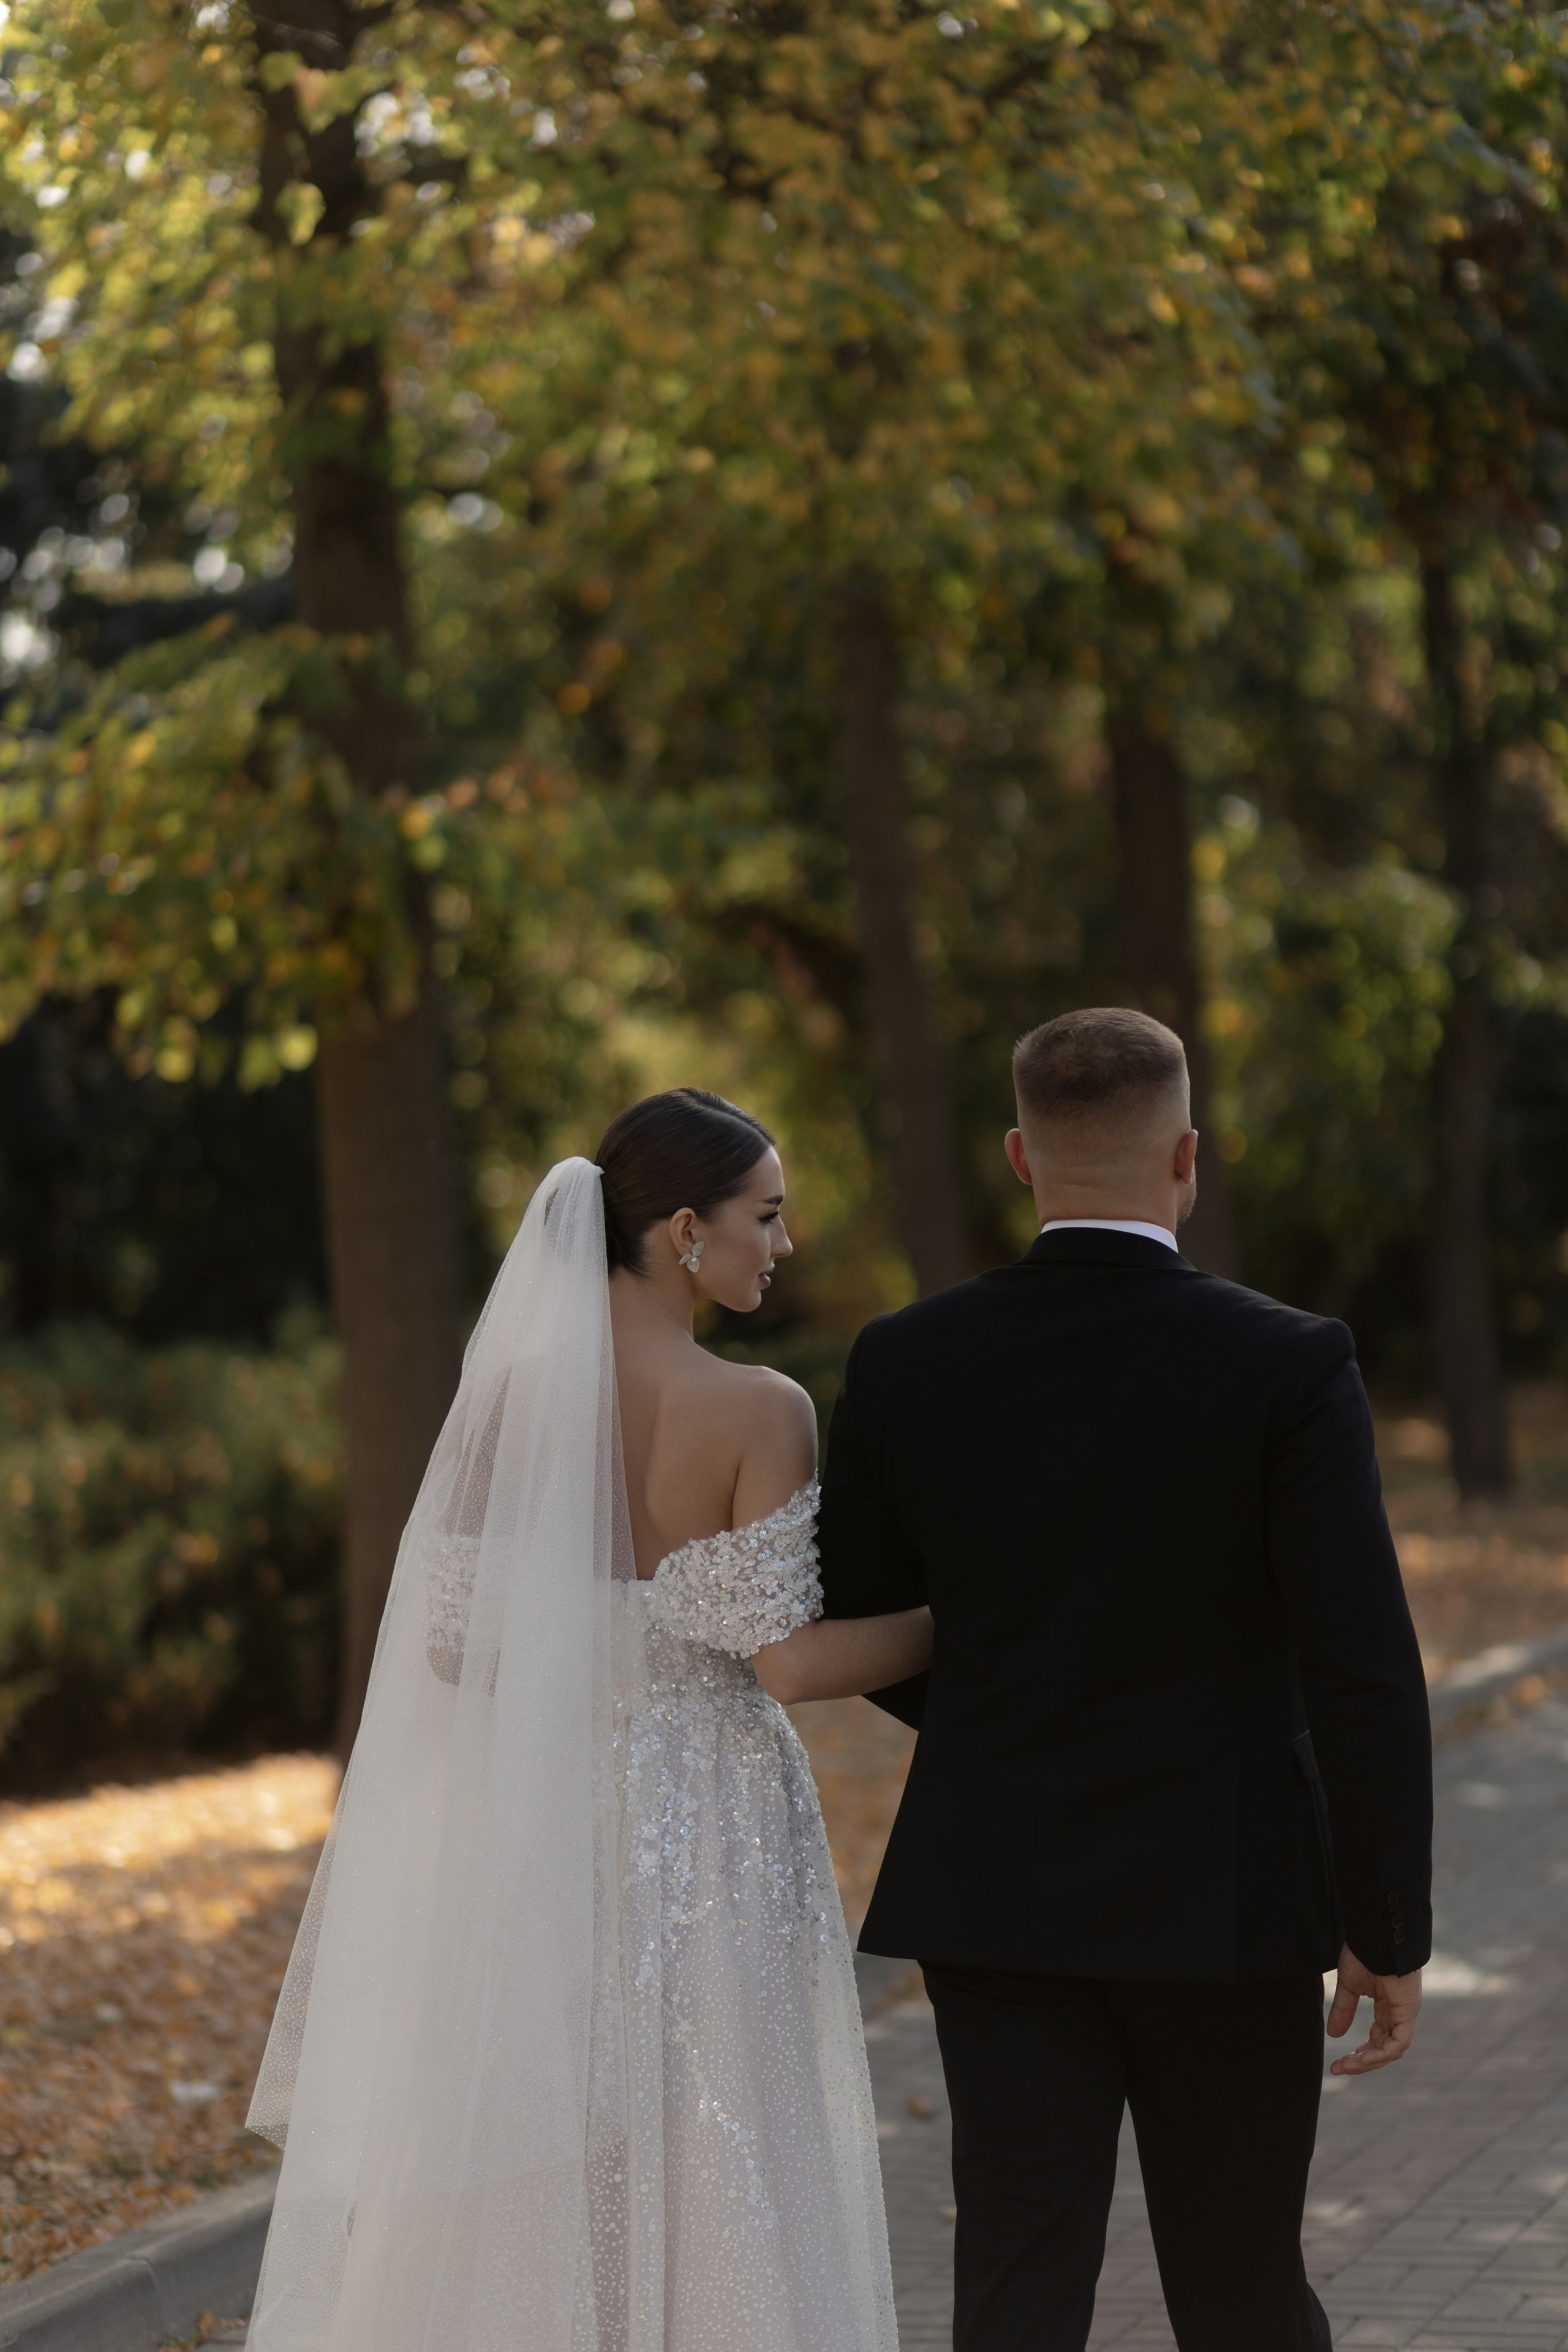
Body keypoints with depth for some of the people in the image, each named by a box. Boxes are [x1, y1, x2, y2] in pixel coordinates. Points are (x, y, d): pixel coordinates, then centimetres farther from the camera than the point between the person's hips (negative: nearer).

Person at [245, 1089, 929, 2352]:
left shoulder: (509, 1396, -2)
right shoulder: (759, 1411, -14)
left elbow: (448, 1643, -2)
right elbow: (787, 1660, -16)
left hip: (546, 1831, 4)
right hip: (708, 1834, -4)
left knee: (540, 2199, 13)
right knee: (710, 2197, 6)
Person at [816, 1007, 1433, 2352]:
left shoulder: (906, 1363, -2)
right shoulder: (1288, 1366, -11)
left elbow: (853, 1625, 10)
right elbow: (1362, 1667, -14)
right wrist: (1390, 1928, -5)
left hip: (996, 1889, 2)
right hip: (1217, 1893, -2)